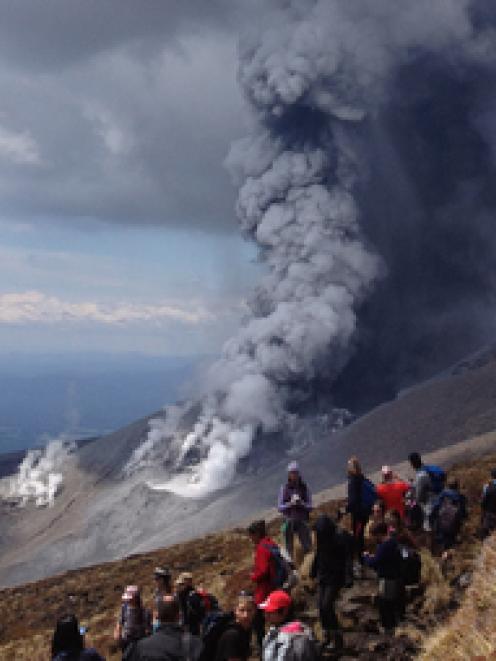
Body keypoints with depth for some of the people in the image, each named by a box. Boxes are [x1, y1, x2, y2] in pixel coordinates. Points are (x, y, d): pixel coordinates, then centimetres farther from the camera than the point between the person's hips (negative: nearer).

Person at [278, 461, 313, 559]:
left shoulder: (305, 488, 1)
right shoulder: (284, 488, 0)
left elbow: (310, 507, 2)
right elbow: (279, 507, 0)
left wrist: (302, 503, -18)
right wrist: (290, 504, -17)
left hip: (302, 521, 0)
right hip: (289, 521, 0)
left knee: (307, 548, -4)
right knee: (289, 549, 6)